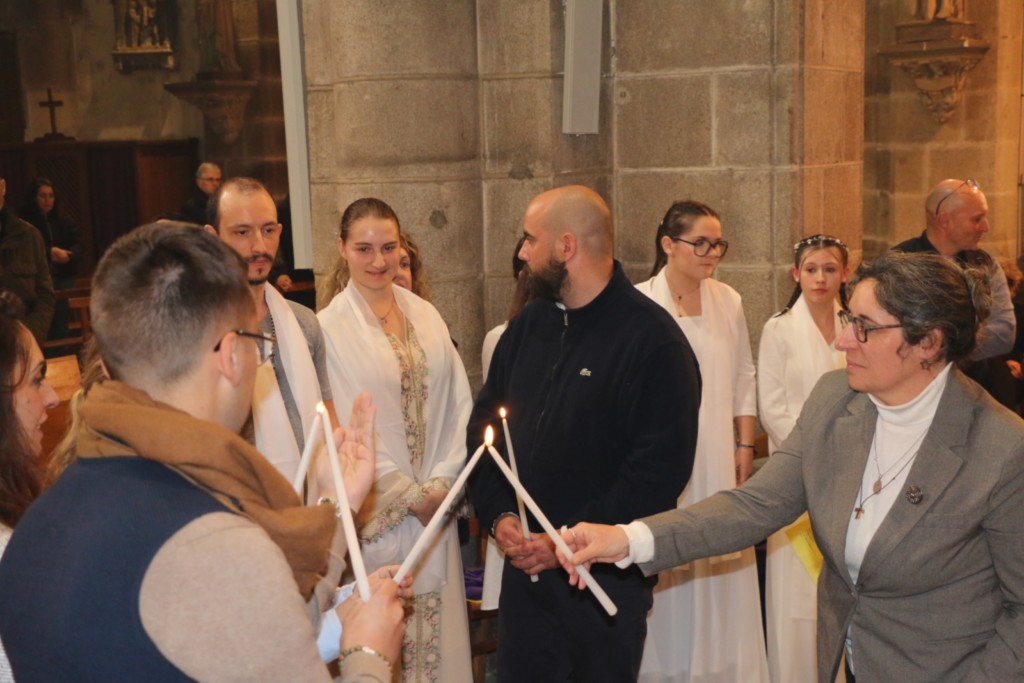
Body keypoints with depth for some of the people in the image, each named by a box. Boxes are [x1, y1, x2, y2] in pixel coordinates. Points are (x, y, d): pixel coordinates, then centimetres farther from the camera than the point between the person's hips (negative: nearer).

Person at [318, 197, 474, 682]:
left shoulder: (425, 315, 7)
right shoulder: (329, 328, -7)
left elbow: (457, 405, 5)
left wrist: (441, 483, -5)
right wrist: (409, 496, -8)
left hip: (435, 503, 4)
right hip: (376, 511, -4)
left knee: (440, 627, 9)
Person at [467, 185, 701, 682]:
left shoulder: (652, 338, -13)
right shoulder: (528, 326, 7)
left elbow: (662, 467, -18)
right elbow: (483, 424, 12)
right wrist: (498, 514, -3)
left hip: (608, 577, -5)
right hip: (524, 565, 5)